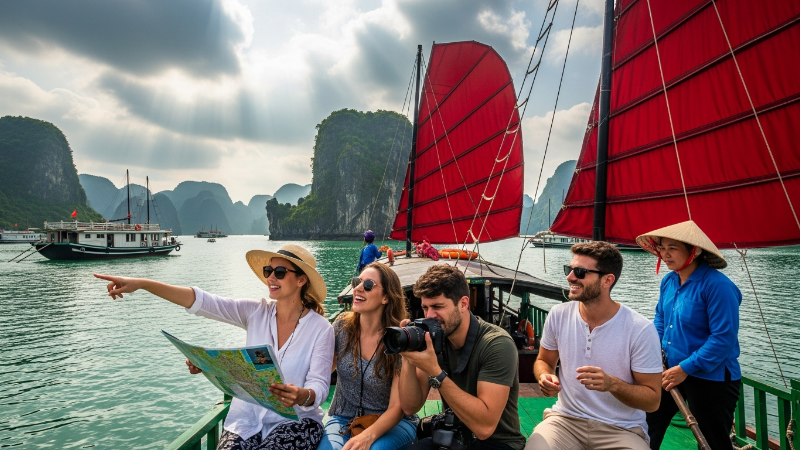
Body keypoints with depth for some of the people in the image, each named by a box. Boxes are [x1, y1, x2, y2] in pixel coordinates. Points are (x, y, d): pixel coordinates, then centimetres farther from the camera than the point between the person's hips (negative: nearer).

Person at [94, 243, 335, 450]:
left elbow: (319, 388, -15)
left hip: (295, 422, -2)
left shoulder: (321, 328, -11)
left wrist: (302, 396, -40)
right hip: (247, 419, 3)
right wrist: (141, 283, -21)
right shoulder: (256, 312, -3)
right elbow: (202, 301, -12)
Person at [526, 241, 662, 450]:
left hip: (621, 429, -1)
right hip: (566, 419, 1)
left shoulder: (640, 330, -13)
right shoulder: (558, 315, -4)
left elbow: (653, 400, -7)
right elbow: (544, 361, 12)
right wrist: (545, 377, -11)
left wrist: (612, 384, -26)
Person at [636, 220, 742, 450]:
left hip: (710, 378, -7)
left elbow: (723, 338, -24)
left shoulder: (717, 285, -22)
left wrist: (685, 369, -21)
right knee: (648, 425, 16)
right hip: (670, 370, 7)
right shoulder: (668, 280, 2)